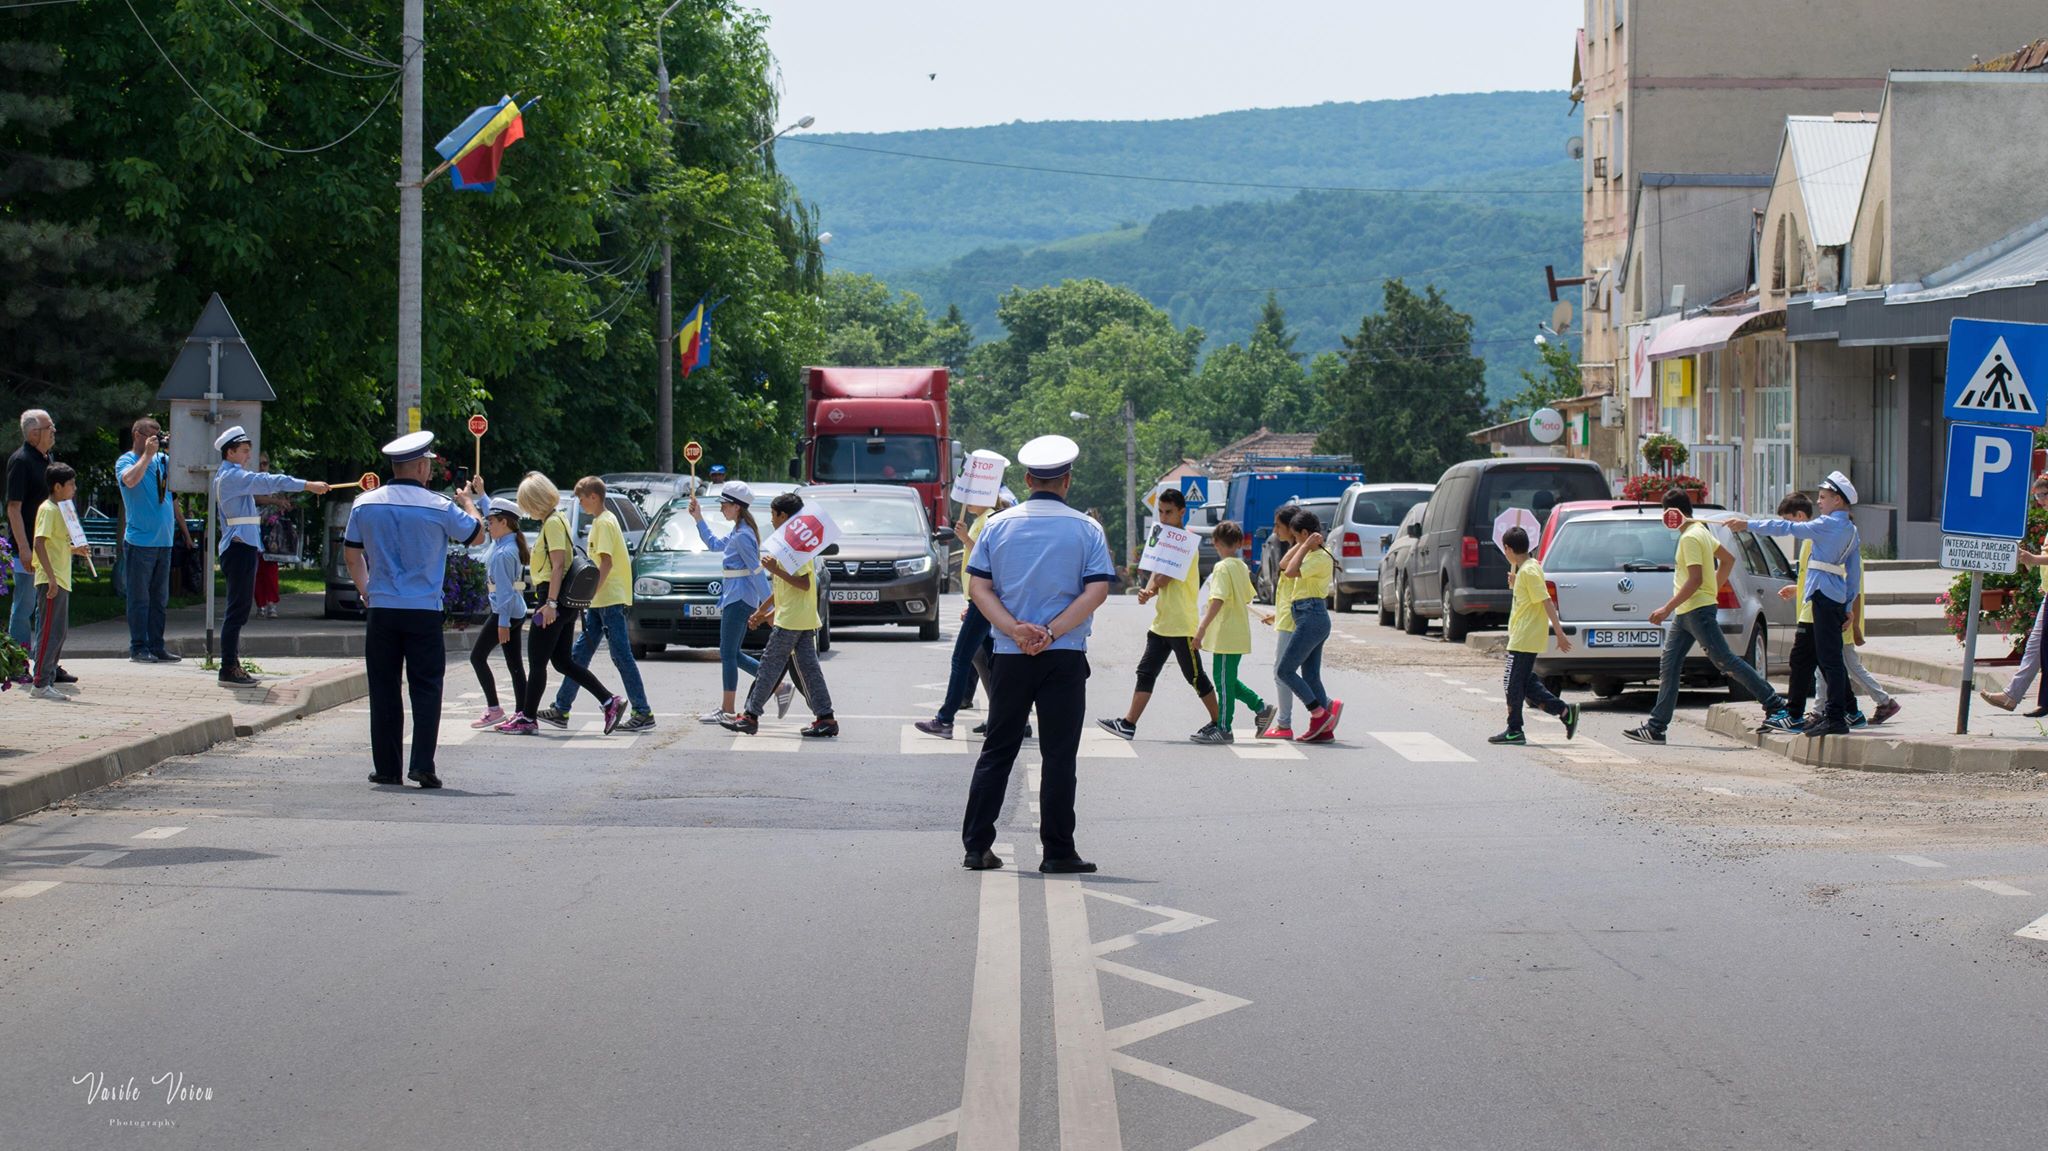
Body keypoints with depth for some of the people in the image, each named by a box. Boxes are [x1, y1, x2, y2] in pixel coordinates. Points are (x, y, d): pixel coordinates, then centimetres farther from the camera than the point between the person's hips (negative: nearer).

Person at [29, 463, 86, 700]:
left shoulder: (60, 509, 18)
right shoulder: (48, 510, -11)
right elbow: (40, 544, -20)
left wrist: (74, 549, 9)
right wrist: (51, 578, -25)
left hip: (61, 580, 10)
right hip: (51, 580, -10)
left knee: (59, 632, 11)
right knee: (50, 632, -10)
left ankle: (48, 682, 15)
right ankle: (41, 684, -10)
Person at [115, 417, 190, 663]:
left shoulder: (163, 460, 13)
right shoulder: (126, 461, -2)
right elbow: (130, 480, -23)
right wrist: (148, 454, -17)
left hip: (164, 541, 6)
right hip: (139, 540, -6)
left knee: (160, 598, 9)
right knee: (139, 598, -3)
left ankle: (156, 645, 15)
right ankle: (138, 647, 0)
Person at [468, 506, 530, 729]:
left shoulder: (503, 553, -19)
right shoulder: (510, 544, 9)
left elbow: (505, 590, -21)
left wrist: (503, 622, -21)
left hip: (504, 612, -9)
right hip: (517, 612, 9)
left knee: (477, 656, -1)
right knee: (514, 663, 8)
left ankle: (494, 709, -2)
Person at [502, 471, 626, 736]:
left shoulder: (553, 522, -14)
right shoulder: (557, 519, 16)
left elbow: (558, 565, -20)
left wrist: (550, 602, -22)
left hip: (553, 599, -10)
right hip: (563, 601, 10)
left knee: (537, 662, -1)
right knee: (562, 662, 12)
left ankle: (527, 718, 7)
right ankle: (611, 701, 7)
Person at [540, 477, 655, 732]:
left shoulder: (604, 522, -12)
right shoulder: (602, 521, 18)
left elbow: (606, 562, -20)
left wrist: (590, 592, -21)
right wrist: (590, 595, 20)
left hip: (610, 599, -10)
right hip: (600, 602, 10)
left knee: (622, 656, -8)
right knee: (579, 655, 11)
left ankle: (643, 713, -6)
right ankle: (561, 710, 14)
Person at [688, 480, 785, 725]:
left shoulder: (743, 536, -16)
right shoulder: (737, 533, 14)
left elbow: (757, 572, -19)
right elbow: (714, 544, 33)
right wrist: (698, 518, 30)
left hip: (739, 600, -10)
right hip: (734, 598, 10)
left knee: (728, 653, -4)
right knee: (733, 654, 13)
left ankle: (727, 710, 2)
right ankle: (779, 687, 14)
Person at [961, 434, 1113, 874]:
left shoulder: (999, 525, 5)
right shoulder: (1086, 529, -1)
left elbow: (980, 588, -2)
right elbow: (1097, 591, -9)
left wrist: (1016, 630, -9)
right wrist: (1052, 632, -11)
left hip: (1011, 656, 2)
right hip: (1065, 657, -2)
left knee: (997, 751, 10)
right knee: (1058, 756, 2)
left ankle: (976, 846, 8)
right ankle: (1058, 852, 2)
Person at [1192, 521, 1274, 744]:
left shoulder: (1222, 568, -14)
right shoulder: (1242, 567, 11)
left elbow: (1218, 600, -24)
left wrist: (1202, 627, -25)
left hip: (1225, 634, -9)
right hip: (1239, 634, 9)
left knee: (1224, 682, -3)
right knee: (1228, 681, 18)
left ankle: (1224, 729, 0)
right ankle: (1261, 707, 15)